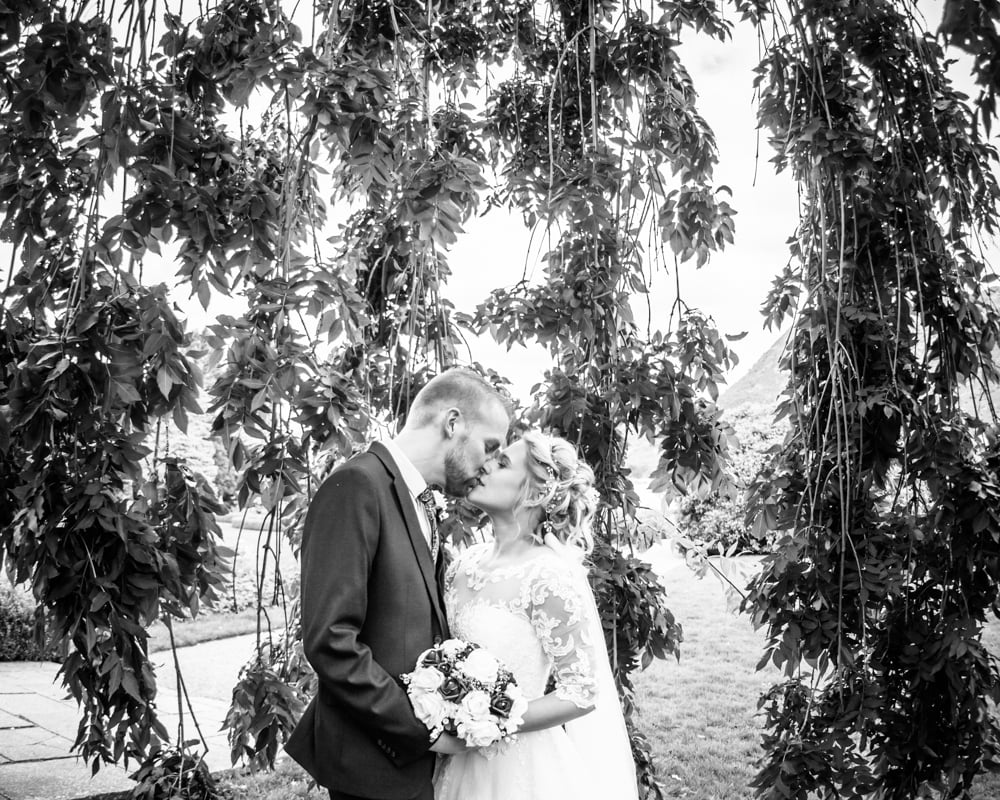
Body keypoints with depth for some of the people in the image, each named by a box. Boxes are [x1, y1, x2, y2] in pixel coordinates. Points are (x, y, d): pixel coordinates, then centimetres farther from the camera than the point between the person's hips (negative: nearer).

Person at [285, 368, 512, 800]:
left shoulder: (418, 506, 10)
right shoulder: (357, 485, -18)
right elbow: (329, 642, -23)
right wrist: (423, 728, -17)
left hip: (416, 750, 8)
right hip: (376, 763, -8)